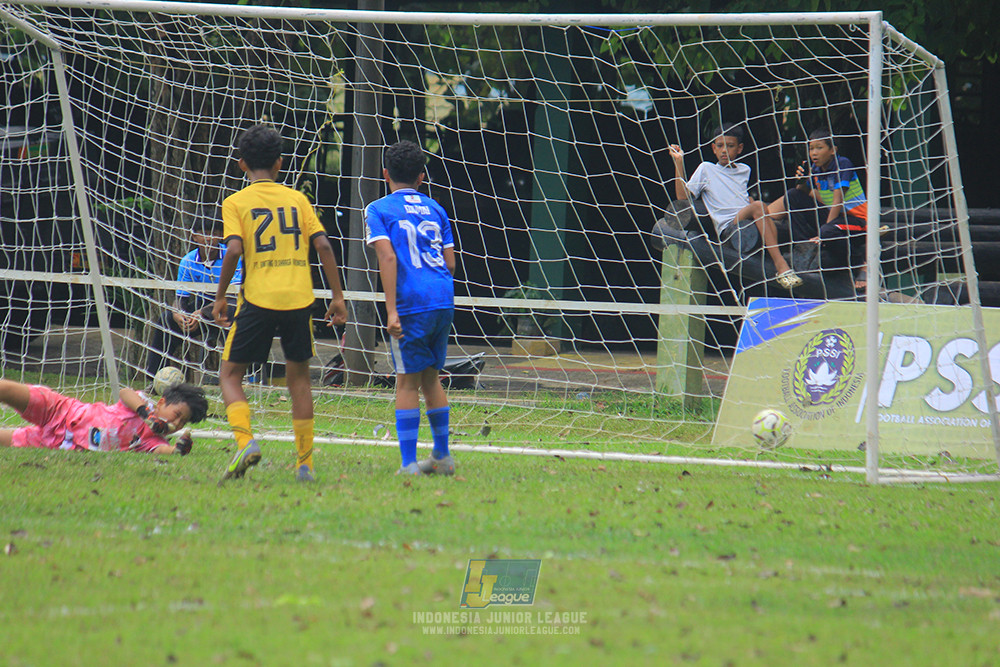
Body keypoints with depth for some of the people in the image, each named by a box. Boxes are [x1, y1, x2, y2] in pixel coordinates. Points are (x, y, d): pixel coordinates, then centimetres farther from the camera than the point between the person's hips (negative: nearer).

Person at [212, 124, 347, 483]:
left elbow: (233, 250, -12)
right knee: (298, 377, 14)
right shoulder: (297, 199, 10)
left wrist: (220, 297, -1)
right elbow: (323, 245, 2)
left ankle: (245, 440, -14)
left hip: (258, 300, -3)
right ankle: (305, 463, 11)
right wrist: (337, 297, 6)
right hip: (299, 298, 3)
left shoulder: (235, 203, 2)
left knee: (230, 374, 10)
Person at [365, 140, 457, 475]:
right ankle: (442, 457, 22)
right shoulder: (434, 209, 16)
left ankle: (409, 463, -6)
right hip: (444, 300, 5)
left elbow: (388, 258, -10)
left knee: (407, 381, -1)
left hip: (411, 304, -5)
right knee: (430, 377, 17)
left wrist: (392, 311, -14)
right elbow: (450, 262, 12)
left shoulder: (378, 209, 2)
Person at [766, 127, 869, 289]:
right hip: (831, 215, 8)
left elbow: (838, 201, -23)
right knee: (792, 196, -1)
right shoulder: (815, 170, 4)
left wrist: (823, 232, -28)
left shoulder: (843, 165, -17)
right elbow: (802, 195, 10)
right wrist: (802, 183, -13)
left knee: (828, 233, -40)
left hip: (856, 218, -8)